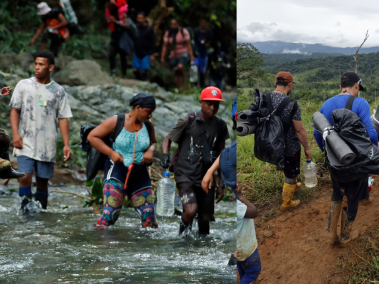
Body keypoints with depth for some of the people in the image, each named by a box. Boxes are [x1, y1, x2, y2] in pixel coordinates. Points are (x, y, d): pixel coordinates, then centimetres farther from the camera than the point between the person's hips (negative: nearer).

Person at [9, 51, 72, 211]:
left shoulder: (58, 91, 7)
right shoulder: (24, 85, 5)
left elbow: (63, 118, 7)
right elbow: (14, 110, 4)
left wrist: (66, 144, -1)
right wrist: (16, 134, -9)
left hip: (48, 145, 1)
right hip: (26, 143, -1)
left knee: (43, 180, 4)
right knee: (25, 176, -15)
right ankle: (25, 207, -8)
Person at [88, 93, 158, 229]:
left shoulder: (148, 126, 5)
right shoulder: (115, 122, -7)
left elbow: (153, 142, 24)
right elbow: (92, 136, -2)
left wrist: (150, 150, 0)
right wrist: (111, 153, -11)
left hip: (140, 173, 4)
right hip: (117, 170, -4)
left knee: (149, 213, 1)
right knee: (111, 212, -17)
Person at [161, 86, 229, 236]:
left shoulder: (220, 125, 8)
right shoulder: (188, 121, -5)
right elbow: (167, 140, 4)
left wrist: (221, 183, 15)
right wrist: (165, 155, -19)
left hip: (206, 178, 4)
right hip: (185, 174, -4)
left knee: (205, 218, 6)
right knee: (191, 210, -23)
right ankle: (183, 233, 5)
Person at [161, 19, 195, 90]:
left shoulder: (184, 31, -3)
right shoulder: (168, 33, 3)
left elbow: (188, 44, -3)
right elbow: (165, 46, 5)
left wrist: (191, 55, -8)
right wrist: (162, 57, 1)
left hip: (183, 53, -4)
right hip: (174, 55, 4)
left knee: (180, 66, -29)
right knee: (177, 73, 2)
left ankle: (182, 83, -11)